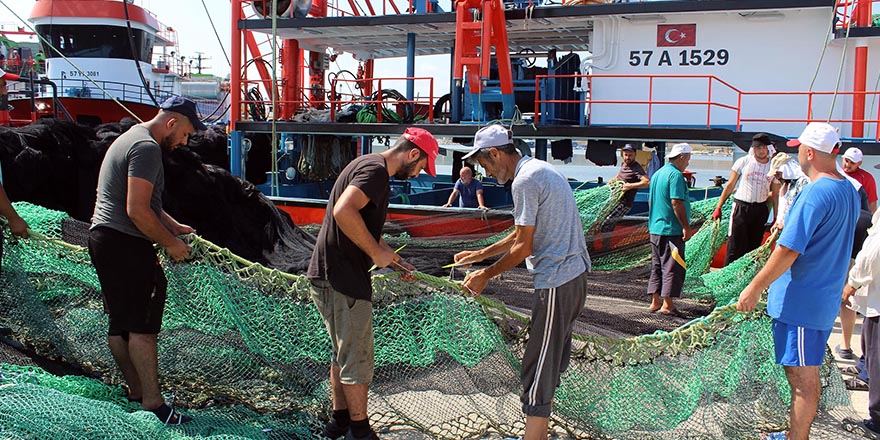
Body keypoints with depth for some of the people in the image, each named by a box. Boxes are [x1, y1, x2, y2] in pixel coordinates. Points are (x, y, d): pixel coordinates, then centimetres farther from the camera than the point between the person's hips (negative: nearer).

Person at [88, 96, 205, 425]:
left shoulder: (131, 139, 22)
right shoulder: (147, 147, -13)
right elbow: (137, 210, -21)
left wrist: (174, 226, 16)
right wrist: (170, 243, -11)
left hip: (102, 238, 11)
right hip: (124, 243, -11)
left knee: (121, 324, 14)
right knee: (143, 324, -9)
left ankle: (136, 391, 23)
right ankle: (152, 402, -6)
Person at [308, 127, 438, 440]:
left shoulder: (368, 165, 18)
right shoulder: (376, 169, -16)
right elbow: (344, 211, -32)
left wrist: (389, 258, 20)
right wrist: (376, 252, -21)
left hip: (328, 275, 11)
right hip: (343, 281, -11)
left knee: (343, 354, 21)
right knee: (357, 359, 2)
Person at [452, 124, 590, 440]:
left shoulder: (525, 181, -15)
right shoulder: (540, 170, 16)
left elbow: (523, 247, -15)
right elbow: (522, 234, 21)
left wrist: (486, 275, -3)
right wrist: (480, 254, 22)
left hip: (556, 283, -10)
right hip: (575, 275, 10)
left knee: (538, 371, -4)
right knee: (552, 362, 17)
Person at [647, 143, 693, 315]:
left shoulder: (657, 174, 14)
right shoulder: (676, 175, -14)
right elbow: (676, 203, -21)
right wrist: (686, 227, -17)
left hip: (655, 228, 9)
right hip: (671, 230, -9)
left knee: (657, 266, 13)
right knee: (673, 267, -2)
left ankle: (655, 302, 16)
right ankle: (667, 305, 0)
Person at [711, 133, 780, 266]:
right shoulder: (743, 162, -1)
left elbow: (775, 194, 12)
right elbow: (730, 185, 4)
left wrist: (776, 218, 8)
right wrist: (718, 207, 0)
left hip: (760, 210, 3)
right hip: (741, 207, -3)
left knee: (754, 247, 8)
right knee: (735, 247, -5)